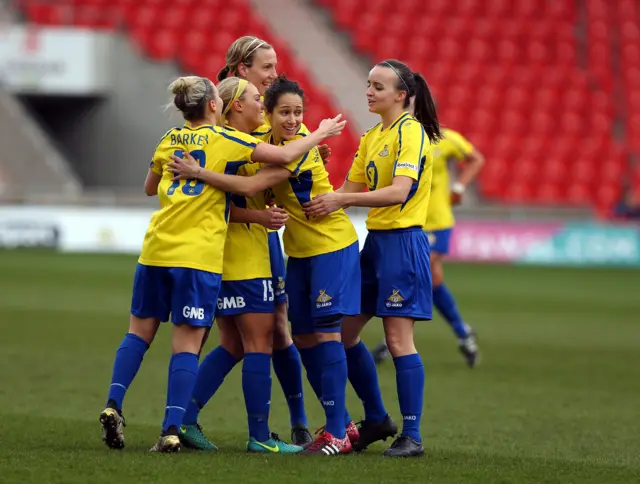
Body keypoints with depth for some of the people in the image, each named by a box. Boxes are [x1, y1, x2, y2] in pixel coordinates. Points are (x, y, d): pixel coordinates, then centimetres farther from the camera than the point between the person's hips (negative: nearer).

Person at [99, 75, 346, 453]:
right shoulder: (224, 140, -3)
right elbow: (284, 156, -9)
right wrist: (321, 134, 5)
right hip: (199, 255, -5)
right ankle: (171, 431, -9)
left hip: (156, 251, 5)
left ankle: (113, 405, -1)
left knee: (140, 331, 15)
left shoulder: (169, 141, 13)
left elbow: (150, 187, 29)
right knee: (188, 343, -3)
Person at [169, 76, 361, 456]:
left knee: (325, 331, -12)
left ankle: (337, 433, -9)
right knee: (303, 336, 7)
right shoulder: (265, 140, 2)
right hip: (300, 250, 8)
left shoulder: (302, 147, -22)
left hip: (332, 246, -8)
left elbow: (250, 186, -30)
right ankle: (344, 423, 17)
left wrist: (198, 172, -27)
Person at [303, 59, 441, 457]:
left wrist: (341, 200, -25)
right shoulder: (371, 138, 14)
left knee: (398, 338, -9)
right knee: (344, 331, 9)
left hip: (403, 241, -9)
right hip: (375, 241, 9)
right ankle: (377, 419, 22)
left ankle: (412, 436, -4)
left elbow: (399, 191, -23)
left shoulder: (411, 132, -12)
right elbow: (351, 188, 15)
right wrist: (322, 202, -4)